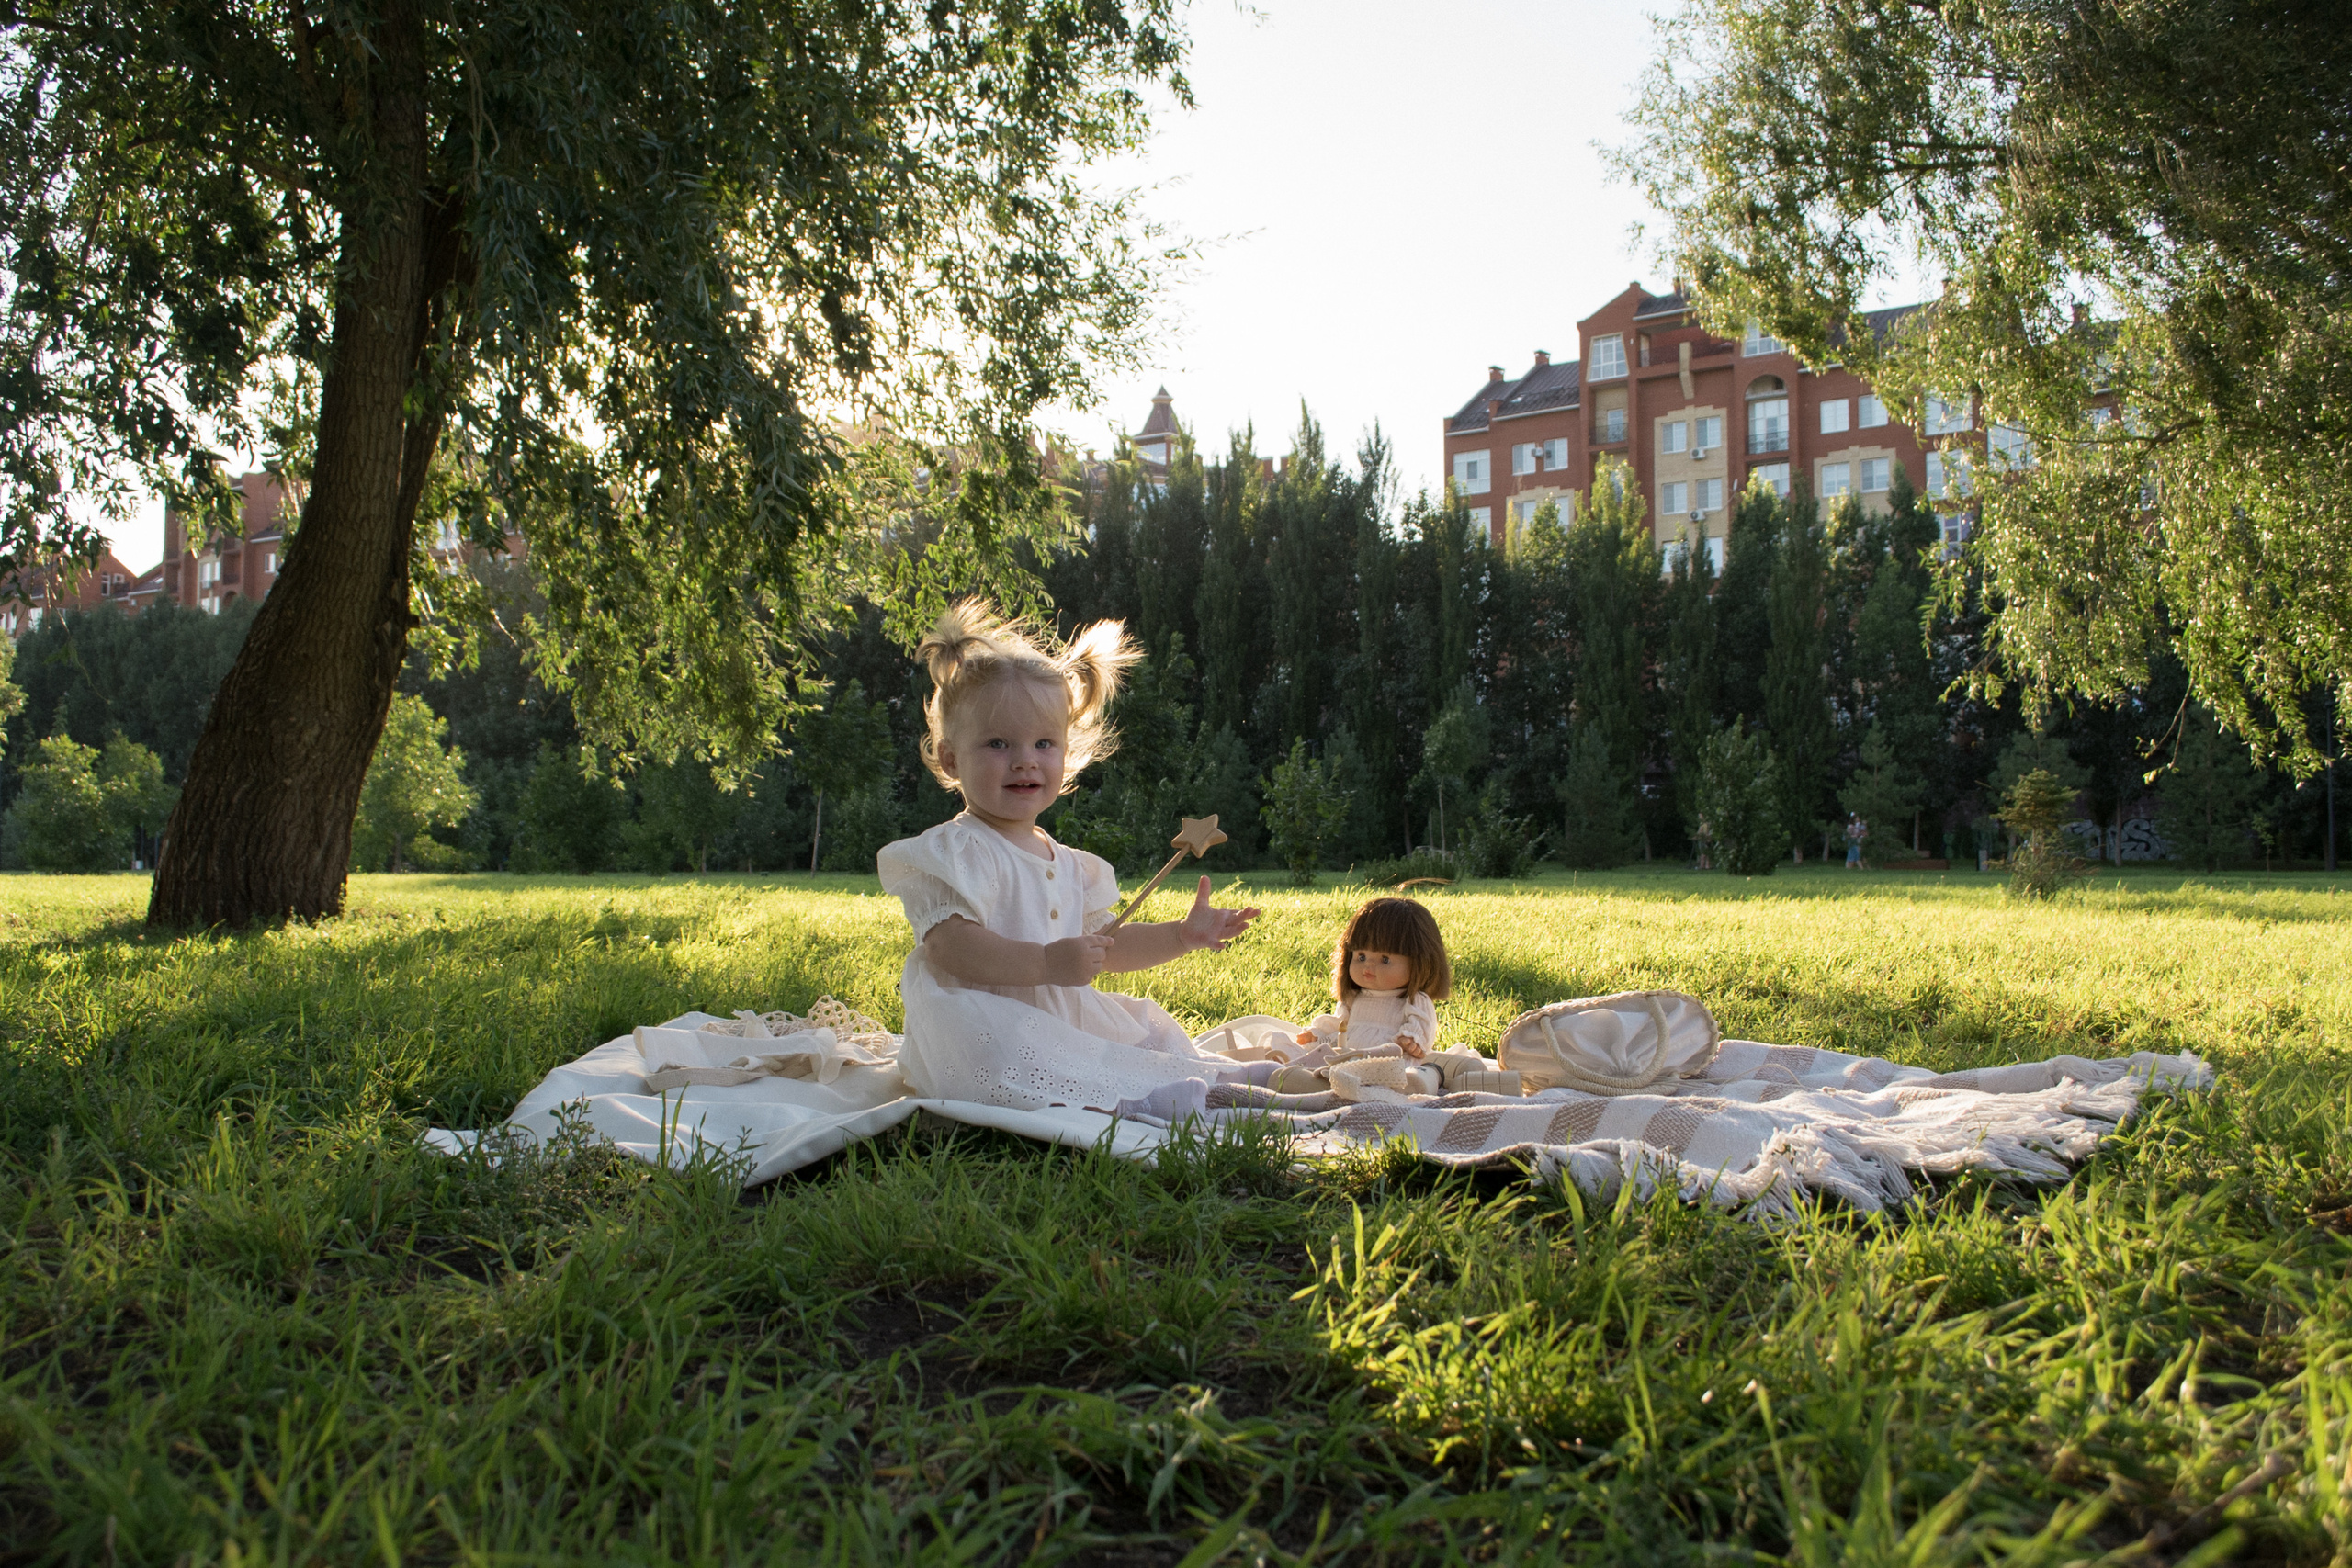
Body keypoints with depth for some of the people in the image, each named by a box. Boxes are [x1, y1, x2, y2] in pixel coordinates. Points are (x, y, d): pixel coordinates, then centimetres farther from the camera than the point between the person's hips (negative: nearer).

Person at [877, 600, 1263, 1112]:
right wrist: (1048, 963, -29)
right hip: (979, 1028, -10)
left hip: (1064, 1024, 10)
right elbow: (949, 947, -22)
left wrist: (1181, 936, 13)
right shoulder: (954, 852, -8)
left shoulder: (1067, 864, 18)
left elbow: (1104, 947, 25)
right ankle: (1127, 1101, -46)